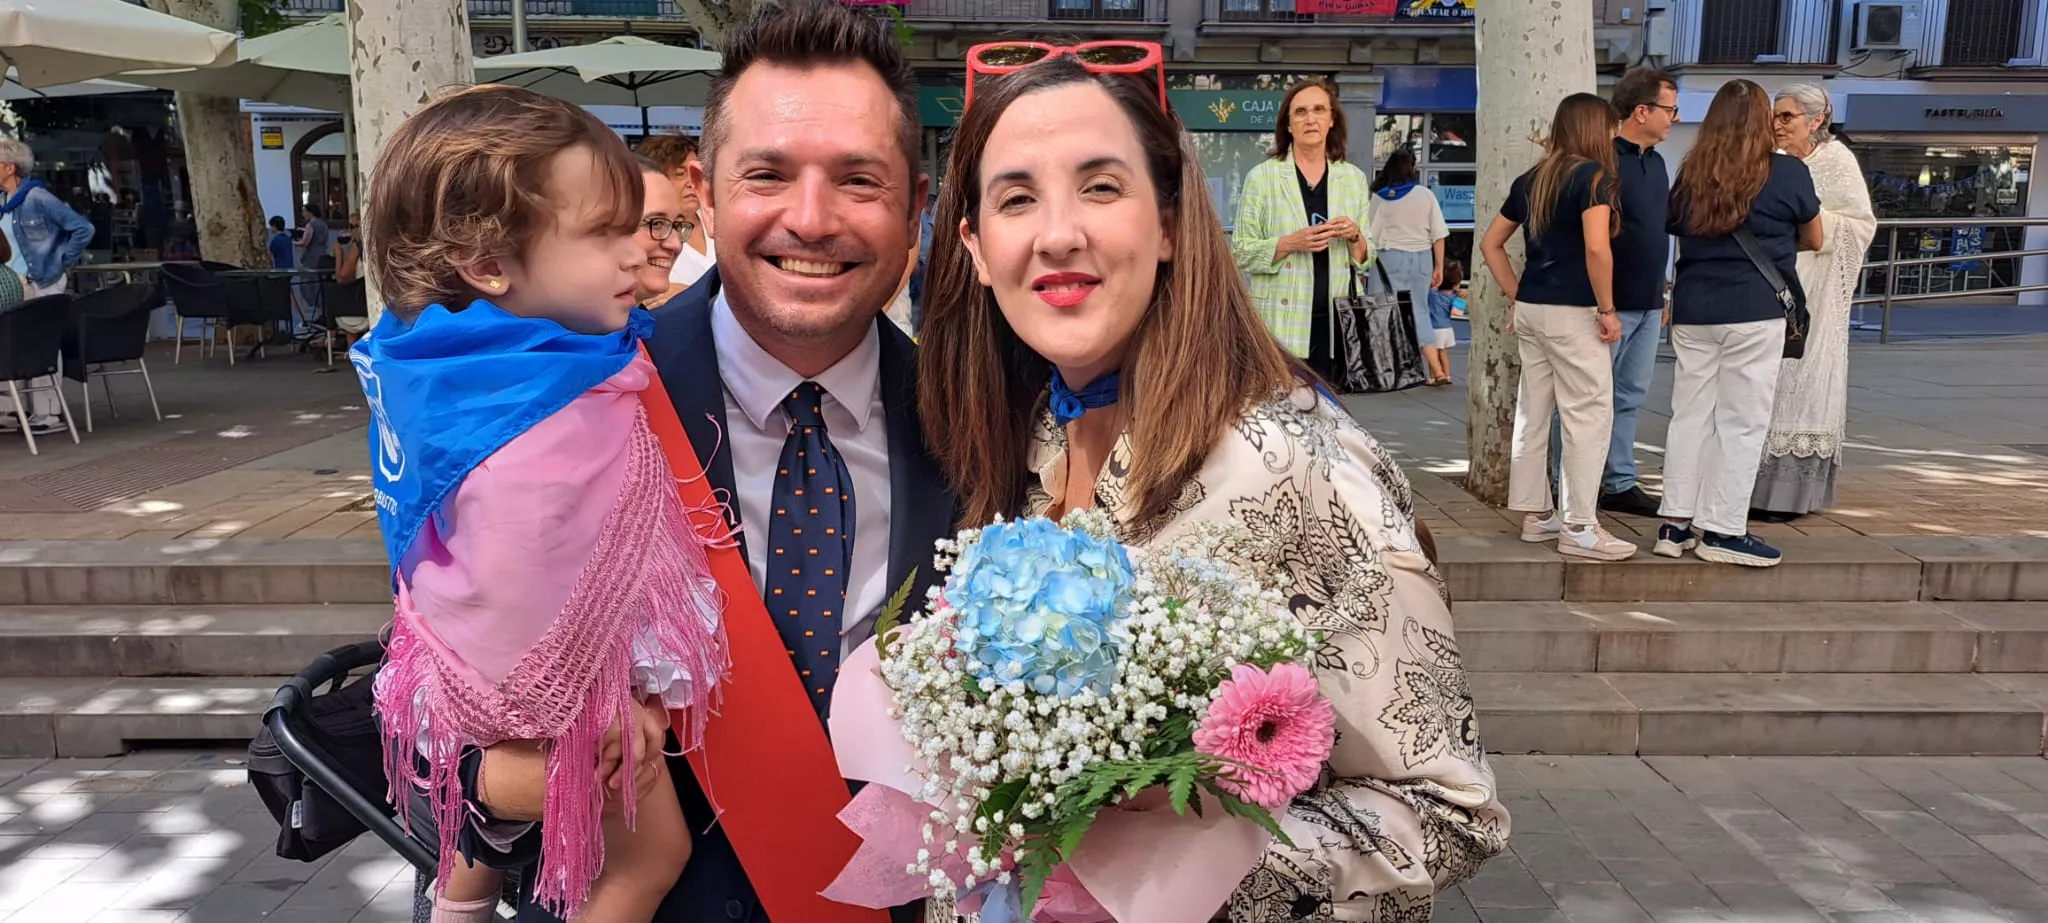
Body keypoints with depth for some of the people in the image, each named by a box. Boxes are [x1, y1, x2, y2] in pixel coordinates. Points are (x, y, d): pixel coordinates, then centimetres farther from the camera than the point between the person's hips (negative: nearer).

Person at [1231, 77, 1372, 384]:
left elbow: (1366, 259, 15)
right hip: (1281, 325, -3)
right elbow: (1241, 252, -2)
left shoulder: (1354, 178, 11)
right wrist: (1291, 243, -16)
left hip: (1337, 324, 3)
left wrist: (1354, 237, -6)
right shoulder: (1261, 177, 0)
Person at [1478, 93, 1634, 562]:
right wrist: (1607, 308, -12)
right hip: (1573, 313, -8)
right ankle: (1579, 527, 1)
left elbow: (1491, 243, 16)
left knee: (1533, 412, 12)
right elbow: (1597, 248, -22)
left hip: (1530, 310, 8)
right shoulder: (1594, 176, -10)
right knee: (1588, 416, -1)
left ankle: (1536, 513, 21)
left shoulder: (1530, 180, 11)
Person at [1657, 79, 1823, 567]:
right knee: (1743, 422, 2)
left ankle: (1677, 523, 13)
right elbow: (1813, 240, 11)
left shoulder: (1690, 174, 5)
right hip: (1754, 311, -4)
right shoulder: (1788, 173, -3)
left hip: (1692, 309, 4)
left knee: (1690, 415, 10)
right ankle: (1723, 531, 5)